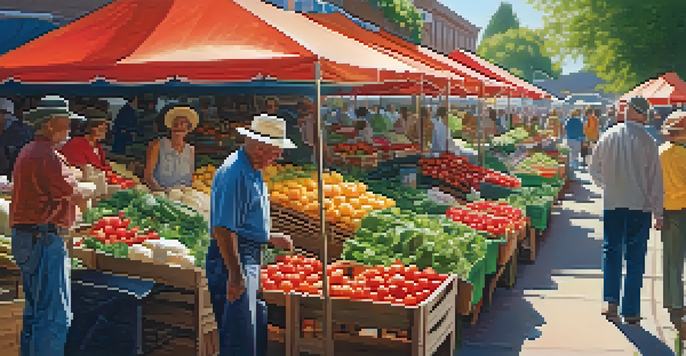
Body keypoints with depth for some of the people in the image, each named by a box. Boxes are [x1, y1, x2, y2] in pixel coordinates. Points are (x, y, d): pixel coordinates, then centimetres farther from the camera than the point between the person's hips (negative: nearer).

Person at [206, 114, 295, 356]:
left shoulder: (253, 172, 14)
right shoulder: (235, 174, -20)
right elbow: (223, 229, -25)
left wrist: (270, 239, 24)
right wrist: (235, 275, -27)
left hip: (249, 257, 11)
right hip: (232, 259, -10)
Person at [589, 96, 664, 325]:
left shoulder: (608, 137, 1)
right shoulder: (647, 142, -6)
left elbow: (594, 170, 10)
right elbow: (656, 179, -4)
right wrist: (658, 213, 2)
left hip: (612, 203, 2)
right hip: (640, 205, -1)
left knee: (611, 250, 14)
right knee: (635, 257, 4)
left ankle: (611, 301, 5)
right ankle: (631, 311, 8)